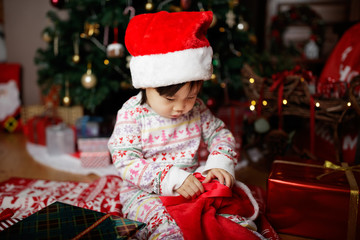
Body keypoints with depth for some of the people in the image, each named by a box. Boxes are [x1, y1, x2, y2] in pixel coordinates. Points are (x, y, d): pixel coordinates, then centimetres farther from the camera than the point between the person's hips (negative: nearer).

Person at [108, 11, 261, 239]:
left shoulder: (195, 108, 1)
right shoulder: (132, 115, -13)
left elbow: (220, 133, 11)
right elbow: (126, 162, -17)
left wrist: (220, 163, -11)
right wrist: (171, 178, -28)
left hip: (193, 184, 4)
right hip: (146, 193, -3)